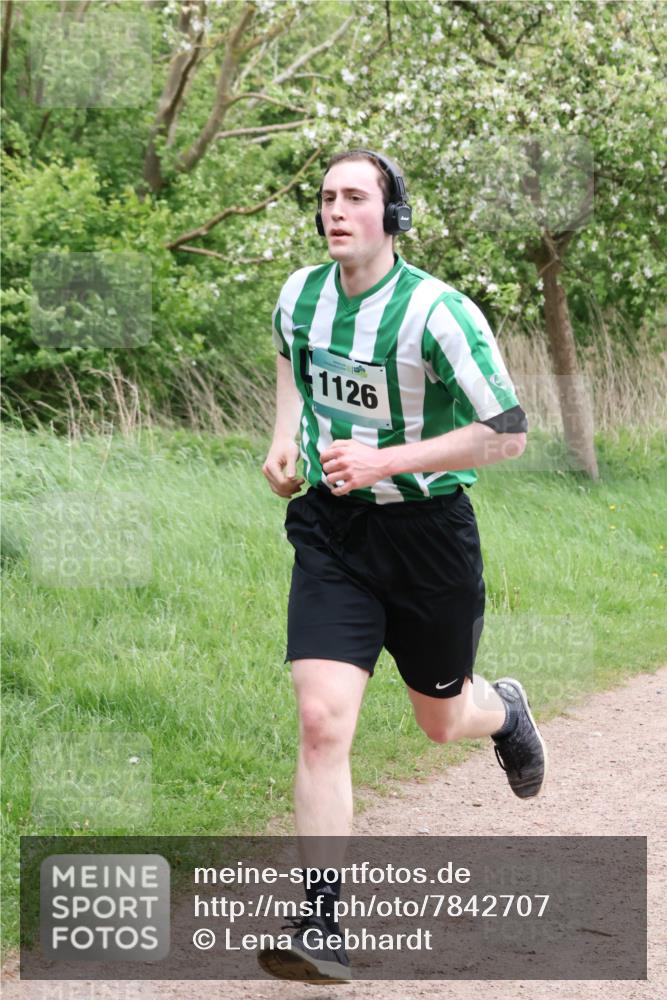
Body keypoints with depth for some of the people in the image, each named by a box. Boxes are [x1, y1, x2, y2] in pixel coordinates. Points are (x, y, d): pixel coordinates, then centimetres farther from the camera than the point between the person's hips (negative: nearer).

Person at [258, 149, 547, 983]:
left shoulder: (438, 313, -19)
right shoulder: (299, 294, -1)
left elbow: (508, 433, -17)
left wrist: (383, 459, -24)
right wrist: (285, 436, 6)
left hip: (426, 532, -3)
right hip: (330, 531, 3)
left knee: (441, 719, 16)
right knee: (322, 721, -15)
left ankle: (504, 710, 55)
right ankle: (320, 929, -13)